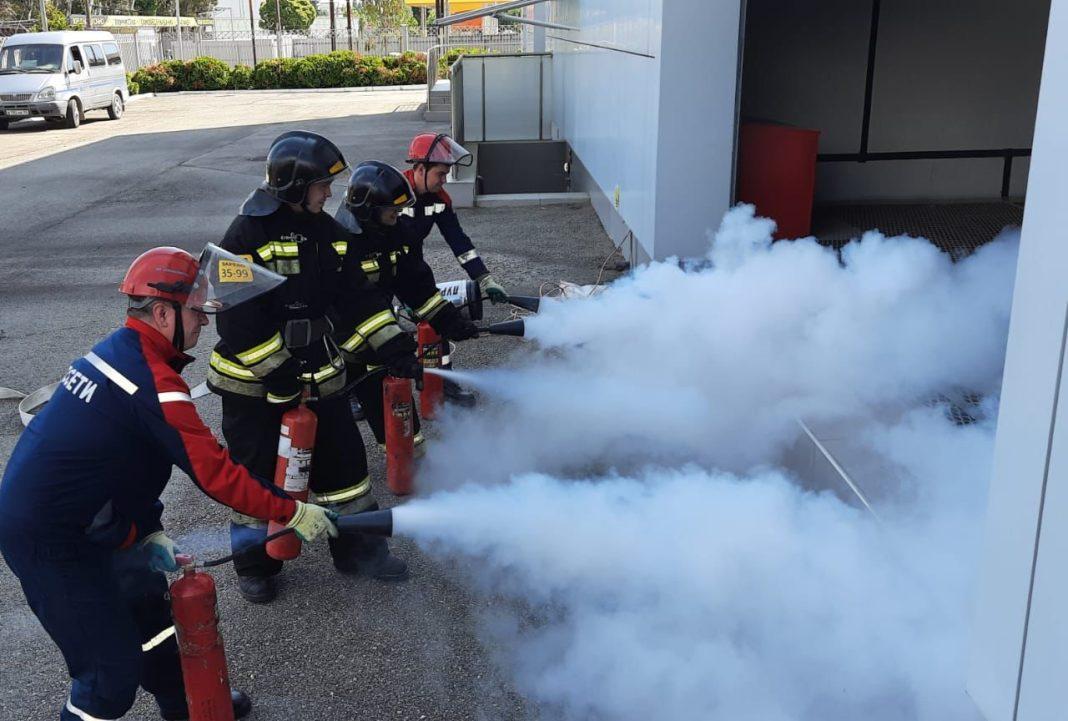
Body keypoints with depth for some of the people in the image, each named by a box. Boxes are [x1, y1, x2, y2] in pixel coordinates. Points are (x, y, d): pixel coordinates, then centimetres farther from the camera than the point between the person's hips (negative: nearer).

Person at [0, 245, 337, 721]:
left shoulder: (114, 352, 4)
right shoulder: (153, 382, -25)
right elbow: (215, 474, -24)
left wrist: (150, 533, 9)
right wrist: (292, 512, -14)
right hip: (51, 544, -10)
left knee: (148, 602, 24)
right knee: (113, 670, -2)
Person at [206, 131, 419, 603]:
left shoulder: (325, 231, 6)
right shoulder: (248, 235, -16)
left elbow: (356, 294, 6)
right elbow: (239, 319, -20)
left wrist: (392, 345, -3)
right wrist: (277, 374, -21)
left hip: (318, 374, 6)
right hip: (254, 383, -6)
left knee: (343, 458, 12)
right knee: (258, 473, 6)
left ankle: (358, 549, 28)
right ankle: (255, 564, 25)